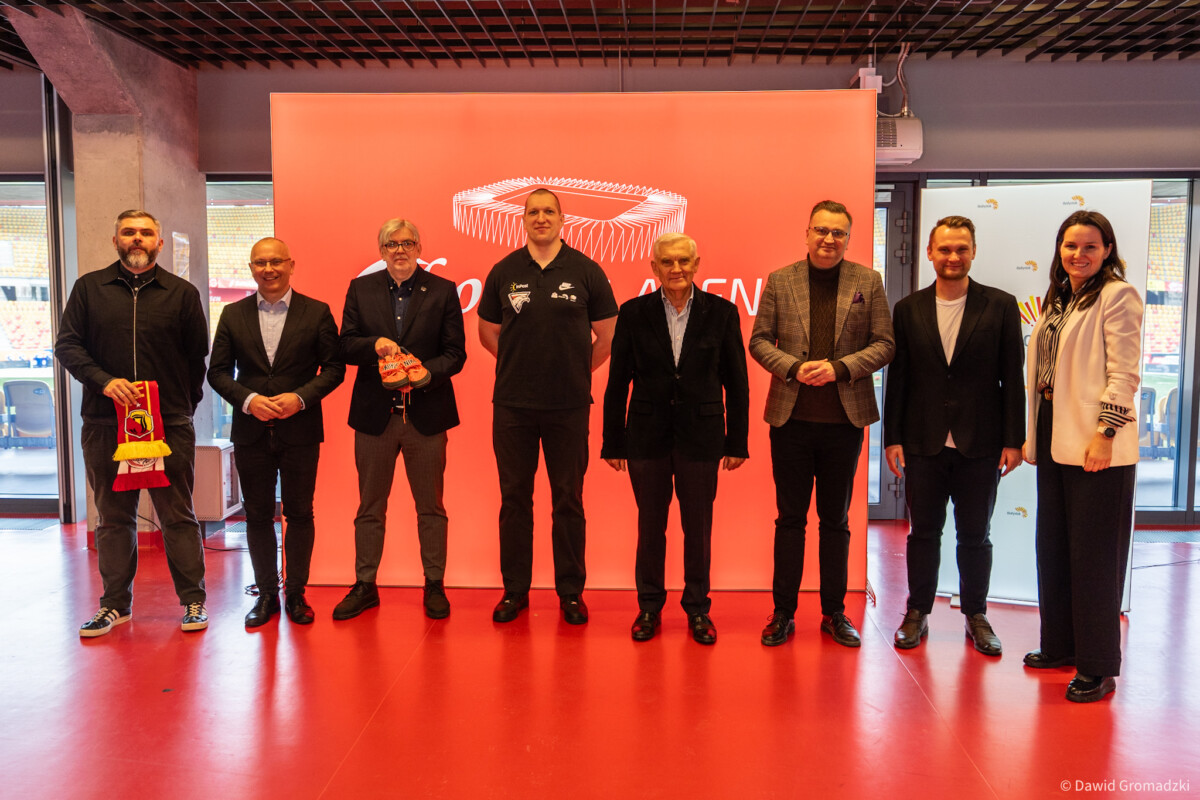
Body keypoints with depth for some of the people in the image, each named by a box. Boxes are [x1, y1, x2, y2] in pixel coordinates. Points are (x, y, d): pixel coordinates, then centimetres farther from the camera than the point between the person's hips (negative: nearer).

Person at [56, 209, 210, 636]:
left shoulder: (182, 293, 7)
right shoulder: (89, 288, 10)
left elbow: (198, 356, 9)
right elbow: (66, 345, 5)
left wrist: (184, 406, 3)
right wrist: (104, 380, -11)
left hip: (170, 425, -1)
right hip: (105, 425, 1)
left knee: (178, 516, 3)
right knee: (113, 518, 9)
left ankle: (193, 601, 11)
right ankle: (115, 604, 20)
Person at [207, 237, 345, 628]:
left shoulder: (317, 313, 1)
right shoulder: (233, 314, 7)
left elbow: (333, 368, -1)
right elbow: (218, 371, 6)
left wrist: (300, 397, -15)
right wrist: (248, 399, -11)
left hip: (300, 430, -2)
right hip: (251, 431, 2)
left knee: (299, 513, 4)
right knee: (258, 515, 8)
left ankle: (295, 593, 17)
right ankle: (266, 593, 21)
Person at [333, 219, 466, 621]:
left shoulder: (443, 291, 2)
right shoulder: (360, 289, 7)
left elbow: (455, 353, -2)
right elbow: (345, 346, 3)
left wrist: (427, 373, -20)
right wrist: (374, 344, -17)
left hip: (426, 414, -1)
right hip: (374, 414, 2)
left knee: (431, 507, 7)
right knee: (370, 506, 11)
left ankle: (434, 585, 20)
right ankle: (365, 586, 24)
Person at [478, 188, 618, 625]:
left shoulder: (586, 271, 1)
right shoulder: (504, 271, 5)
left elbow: (607, 335, 7)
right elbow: (488, 331, 16)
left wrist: (576, 371, 6)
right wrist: (521, 363, 11)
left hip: (569, 407, -1)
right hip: (512, 405, 2)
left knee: (568, 499, 6)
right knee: (514, 497, 8)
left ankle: (571, 591, 18)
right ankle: (514, 589, 20)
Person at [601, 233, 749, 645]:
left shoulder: (721, 312, 0)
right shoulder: (634, 313, 0)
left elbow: (736, 382, 3)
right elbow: (617, 382, 2)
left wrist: (737, 441, 1)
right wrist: (613, 441, 1)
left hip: (700, 433, 0)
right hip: (647, 435, 0)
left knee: (698, 526, 8)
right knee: (650, 525, 10)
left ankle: (698, 607, 26)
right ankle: (649, 606, 26)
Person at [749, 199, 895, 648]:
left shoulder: (868, 282, 4)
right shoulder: (779, 281, 4)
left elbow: (884, 344, 2)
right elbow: (759, 340, 4)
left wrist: (839, 368, -13)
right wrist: (794, 368, -13)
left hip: (845, 420, 0)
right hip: (791, 417, 0)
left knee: (836, 520, 11)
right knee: (790, 518, 7)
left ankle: (834, 612, 23)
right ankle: (783, 612, 18)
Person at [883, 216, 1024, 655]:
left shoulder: (1000, 305, 1)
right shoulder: (908, 309, 5)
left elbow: (1012, 376, 0)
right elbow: (897, 378, 4)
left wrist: (1013, 440, -4)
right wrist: (892, 437, 0)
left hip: (980, 443, -1)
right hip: (924, 442, 1)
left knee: (975, 535, 10)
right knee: (923, 532, 9)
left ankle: (976, 616, 25)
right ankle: (918, 613, 23)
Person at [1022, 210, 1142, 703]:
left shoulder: (1116, 296, -6)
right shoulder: (1057, 301, 16)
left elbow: (1124, 373, -13)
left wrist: (1105, 432, -20)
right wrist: (1033, 435, 15)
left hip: (1096, 443, -8)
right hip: (1054, 440, 8)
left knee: (1094, 555, -2)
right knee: (1053, 548, 14)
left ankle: (1099, 667, 9)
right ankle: (1060, 646, 28)